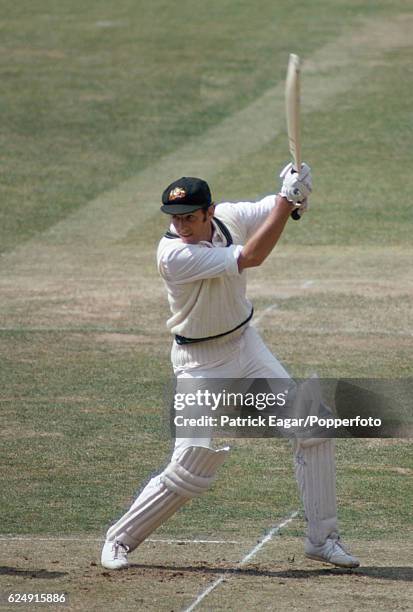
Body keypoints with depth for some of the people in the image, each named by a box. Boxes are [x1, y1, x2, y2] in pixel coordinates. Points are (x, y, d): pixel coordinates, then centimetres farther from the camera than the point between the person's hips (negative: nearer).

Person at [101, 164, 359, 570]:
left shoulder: (228, 217, -9)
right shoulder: (173, 254, -28)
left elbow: (277, 209, 3)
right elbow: (250, 257, -33)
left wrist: (297, 192, -22)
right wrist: (288, 197, -31)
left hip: (245, 344, 7)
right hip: (201, 364, -7)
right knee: (191, 468, -13)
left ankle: (321, 538, 11)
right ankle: (120, 539, 7)